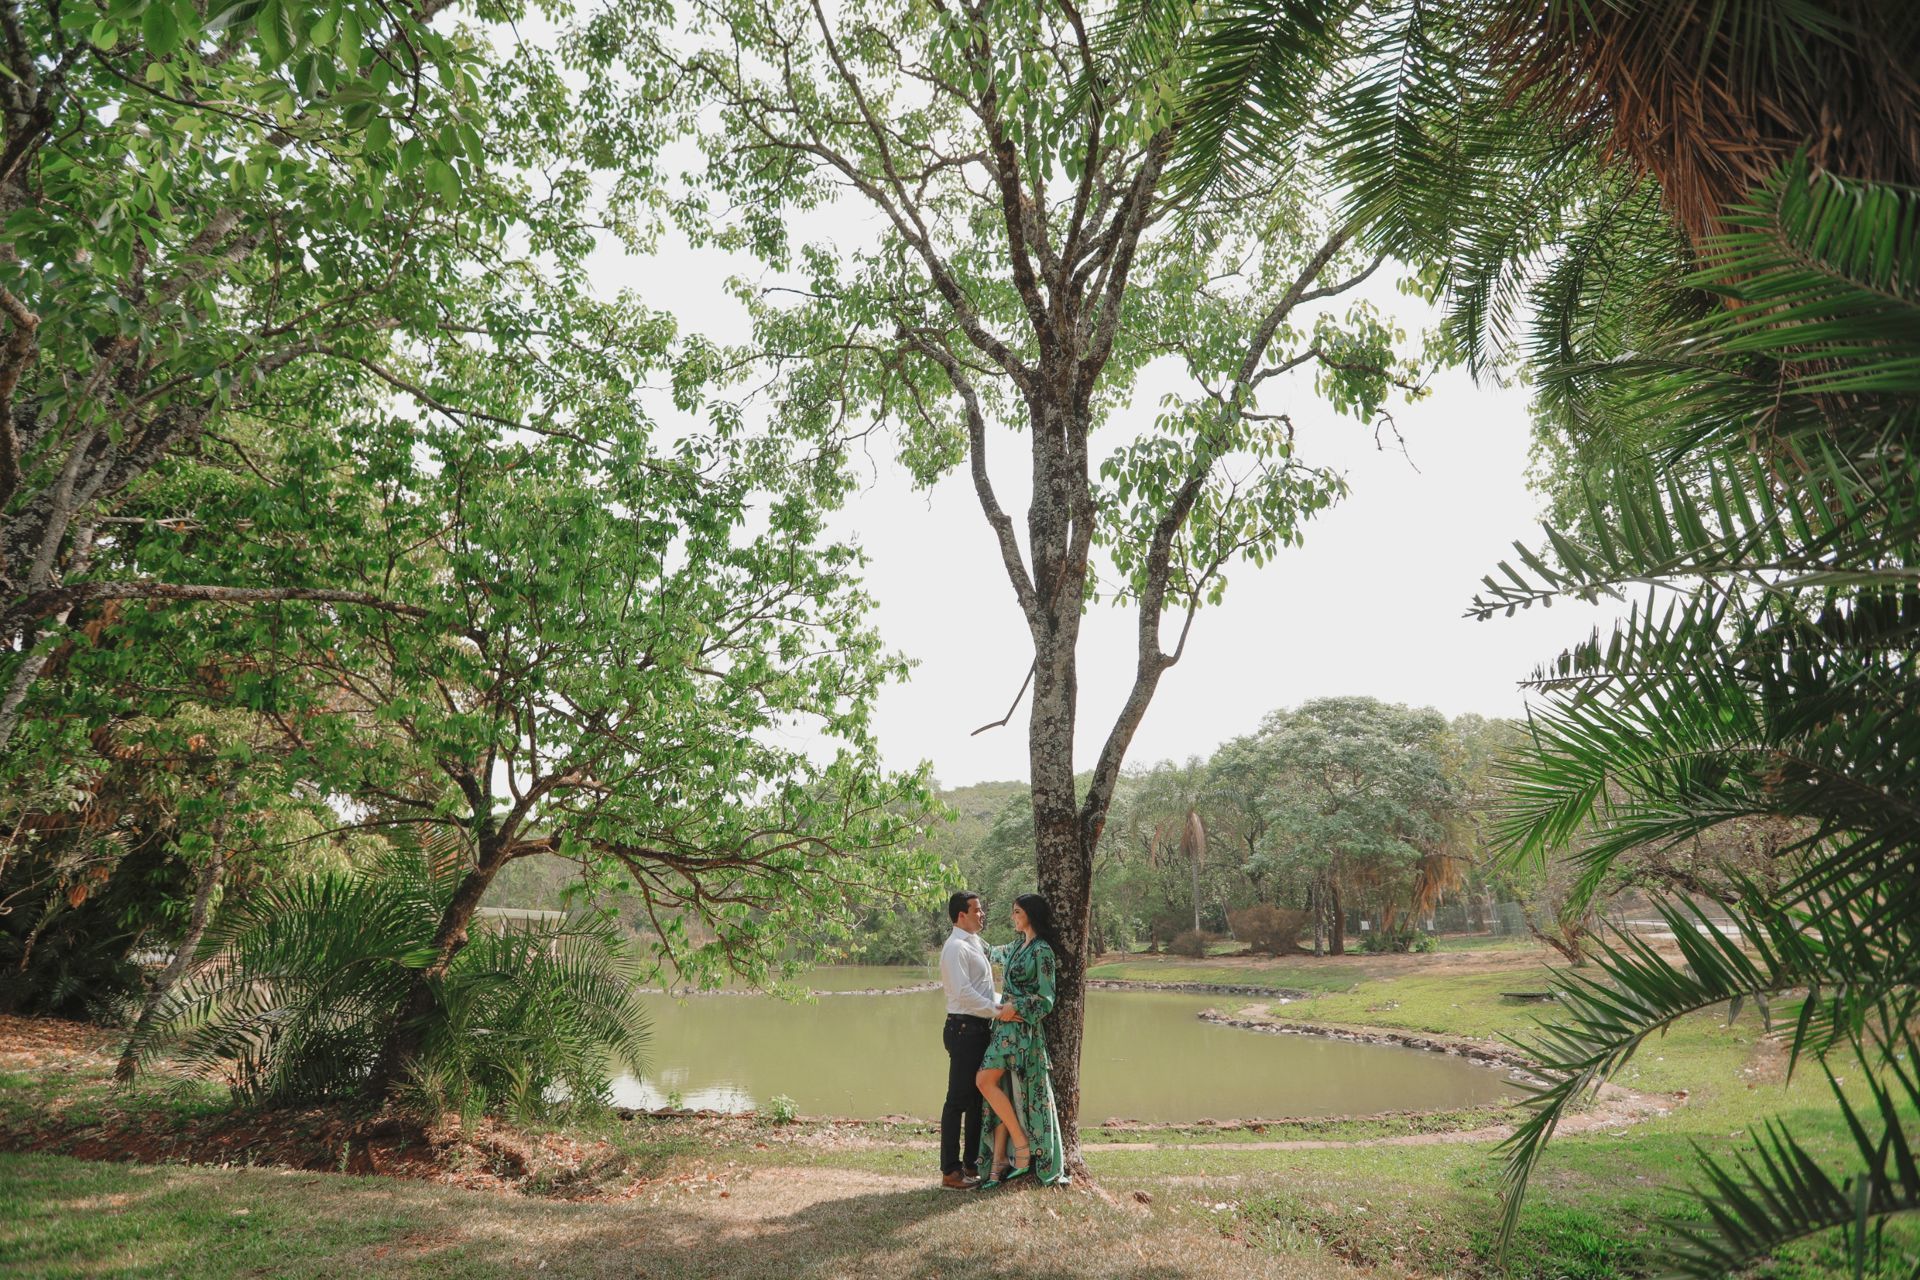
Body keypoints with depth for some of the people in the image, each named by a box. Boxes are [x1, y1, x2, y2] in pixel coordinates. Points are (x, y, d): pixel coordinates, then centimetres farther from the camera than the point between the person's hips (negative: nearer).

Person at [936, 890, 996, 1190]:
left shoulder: (976, 944, 17)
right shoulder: (956, 947, -13)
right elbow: (964, 992, -23)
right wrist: (998, 1009, -21)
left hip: (981, 1029, 10)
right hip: (964, 1029, -10)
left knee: (979, 1097, 15)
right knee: (958, 1100, -4)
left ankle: (972, 1164, 25)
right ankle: (950, 1171, 3)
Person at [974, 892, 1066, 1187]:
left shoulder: (1042, 951, -11)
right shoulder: (1018, 946, 14)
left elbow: (1046, 999, -12)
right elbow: (1001, 955, 38)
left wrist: (1017, 1007, -22)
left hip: (1021, 1028, -8)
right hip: (1005, 1026, 8)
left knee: (986, 1080, -15)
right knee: (1002, 1092, 4)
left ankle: (1022, 1145, -6)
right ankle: (999, 1162, 6)